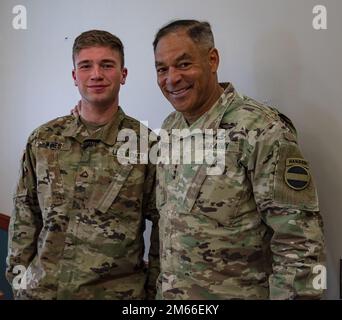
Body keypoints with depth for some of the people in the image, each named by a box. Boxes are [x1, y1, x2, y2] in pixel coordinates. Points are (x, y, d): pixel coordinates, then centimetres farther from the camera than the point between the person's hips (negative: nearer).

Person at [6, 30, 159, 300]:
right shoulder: (42, 140, -1)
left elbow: (163, 227, -5)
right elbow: (24, 218, 5)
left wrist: (153, 289, -2)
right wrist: (18, 278, 4)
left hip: (117, 290, -2)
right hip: (41, 288, 3)